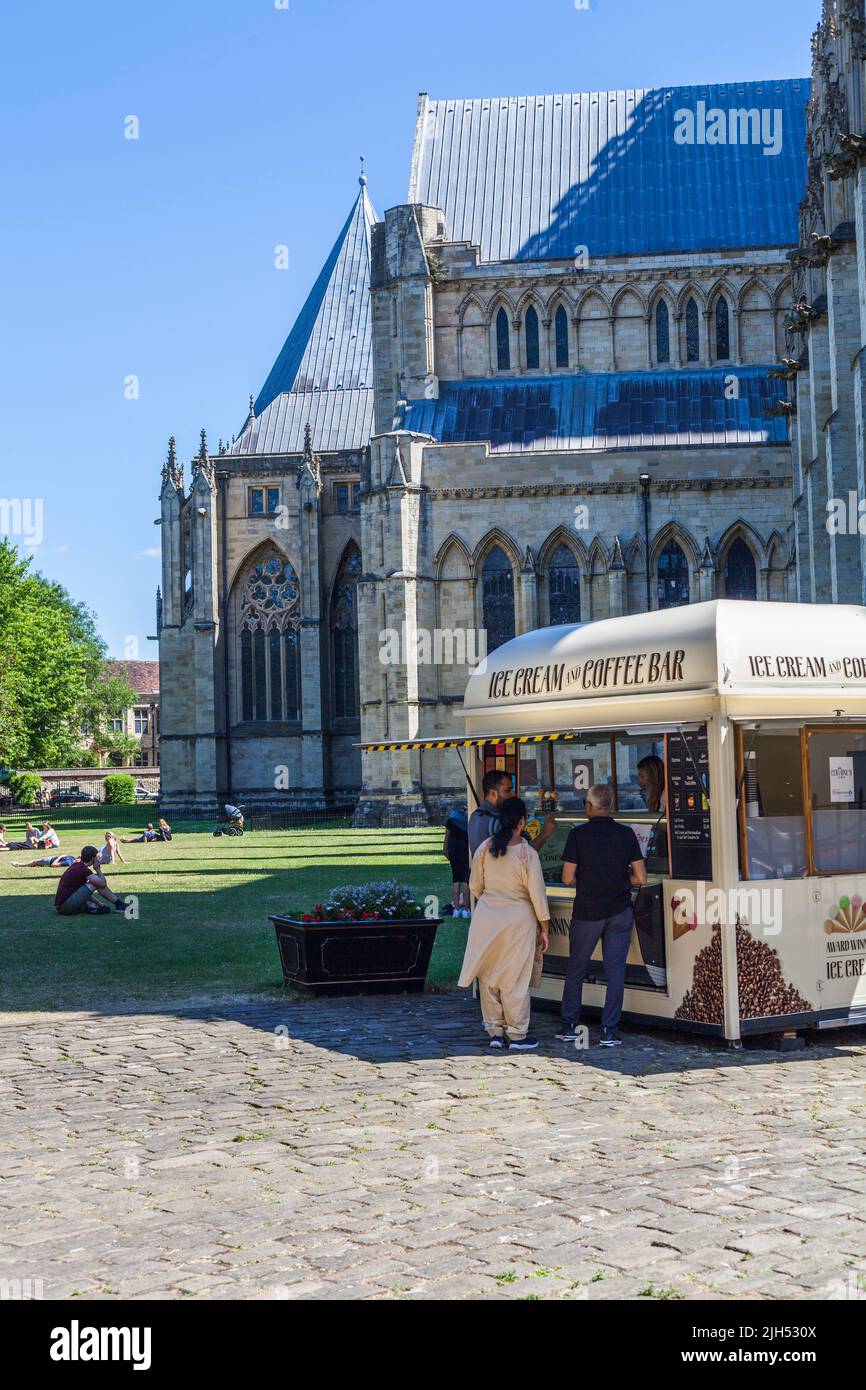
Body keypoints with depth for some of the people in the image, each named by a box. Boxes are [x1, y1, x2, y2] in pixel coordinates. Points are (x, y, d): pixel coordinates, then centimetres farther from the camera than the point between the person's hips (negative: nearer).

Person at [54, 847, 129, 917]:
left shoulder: (75, 866, 16)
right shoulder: (83, 869, -13)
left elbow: (85, 892, 27)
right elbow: (102, 883, -16)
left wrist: (98, 903, 24)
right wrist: (98, 869, 3)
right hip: (66, 906, -10)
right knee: (97, 883, -9)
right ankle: (120, 905, 0)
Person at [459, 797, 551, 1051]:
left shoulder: (485, 848, -2)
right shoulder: (527, 854, -13)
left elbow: (475, 885, 7)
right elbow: (537, 893, -9)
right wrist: (544, 926, 1)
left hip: (487, 918, 3)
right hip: (518, 920, -3)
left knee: (489, 976, 12)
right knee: (515, 979, 4)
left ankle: (495, 1032, 17)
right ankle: (517, 1035, 10)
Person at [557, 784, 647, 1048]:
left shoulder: (578, 834, -8)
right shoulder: (626, 834, -1)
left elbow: (568, 878, -9)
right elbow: (640, 878, -1)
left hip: (586, 912, -1)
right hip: (620, 912, 1)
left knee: (575, 971, 13)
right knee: (615, 971, 5)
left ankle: (569, 1026, 18)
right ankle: (609, 1031, 4)